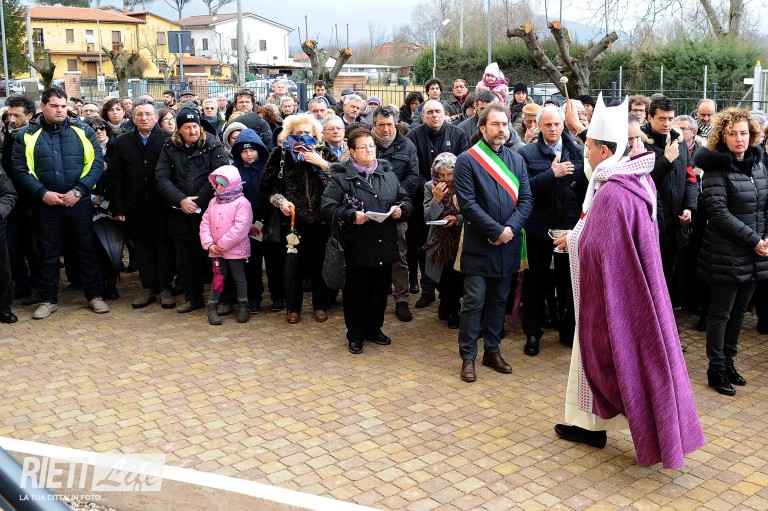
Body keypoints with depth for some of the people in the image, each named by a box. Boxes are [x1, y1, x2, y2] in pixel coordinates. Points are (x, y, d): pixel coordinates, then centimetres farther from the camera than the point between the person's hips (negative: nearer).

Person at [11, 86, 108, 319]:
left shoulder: (83, 130, 2)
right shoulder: (27, 135, 2)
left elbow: (97, 162, -4)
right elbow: (20, 169, -1)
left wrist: (78, 190, -13)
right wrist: (42, 193, -13)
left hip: (79, 202, 0)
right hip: (45, 204, 0)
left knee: (86, 249, 7)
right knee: (48, 252, 9)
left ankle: (94, 295, 19)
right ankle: (48, 300, 21)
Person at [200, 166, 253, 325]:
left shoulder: (242, 203, -13)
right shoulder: (213, 202, 9)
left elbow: (240, 228, -22)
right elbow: (205, 223, 6)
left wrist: (223, 245, -19)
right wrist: (209, 244, -8)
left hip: (236, 250, -5)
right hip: (216, 250, 5)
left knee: (239, 278, 8)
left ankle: (243, 306, 21)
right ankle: (212, 308, 19)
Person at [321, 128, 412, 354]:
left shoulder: (388, 174, 10)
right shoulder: (341, 176, -5)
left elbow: (405, 199, 17)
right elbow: (327, 208, -12)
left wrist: (401, 209, -5)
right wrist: (351, 215, -24)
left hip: (385, 246, 5)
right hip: (357, 247, -4)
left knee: (380, 290, 14)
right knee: (356, 291, 6)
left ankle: (374, 329, 32)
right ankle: (355, 335, 21)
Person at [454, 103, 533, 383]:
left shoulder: (517, 159, 9)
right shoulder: (467, 160, -7)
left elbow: (526, 199, 4)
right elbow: (468, 203, -14)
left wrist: (511, 228, -12)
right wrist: (497, 231, -16)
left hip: (508, 245, 5)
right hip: (479, 245, -5)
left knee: (499, 301, 14)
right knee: (474, 302, 0)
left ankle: (492, 351, 27)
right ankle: (468, 357, 11)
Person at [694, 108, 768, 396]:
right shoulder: (717, 167, -11)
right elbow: (718, 212, -17)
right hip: (726, 255, -6)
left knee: (739, 310, 13)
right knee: (721, 312, 3)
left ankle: (728, 361, 27)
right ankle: (716, 369, 14)